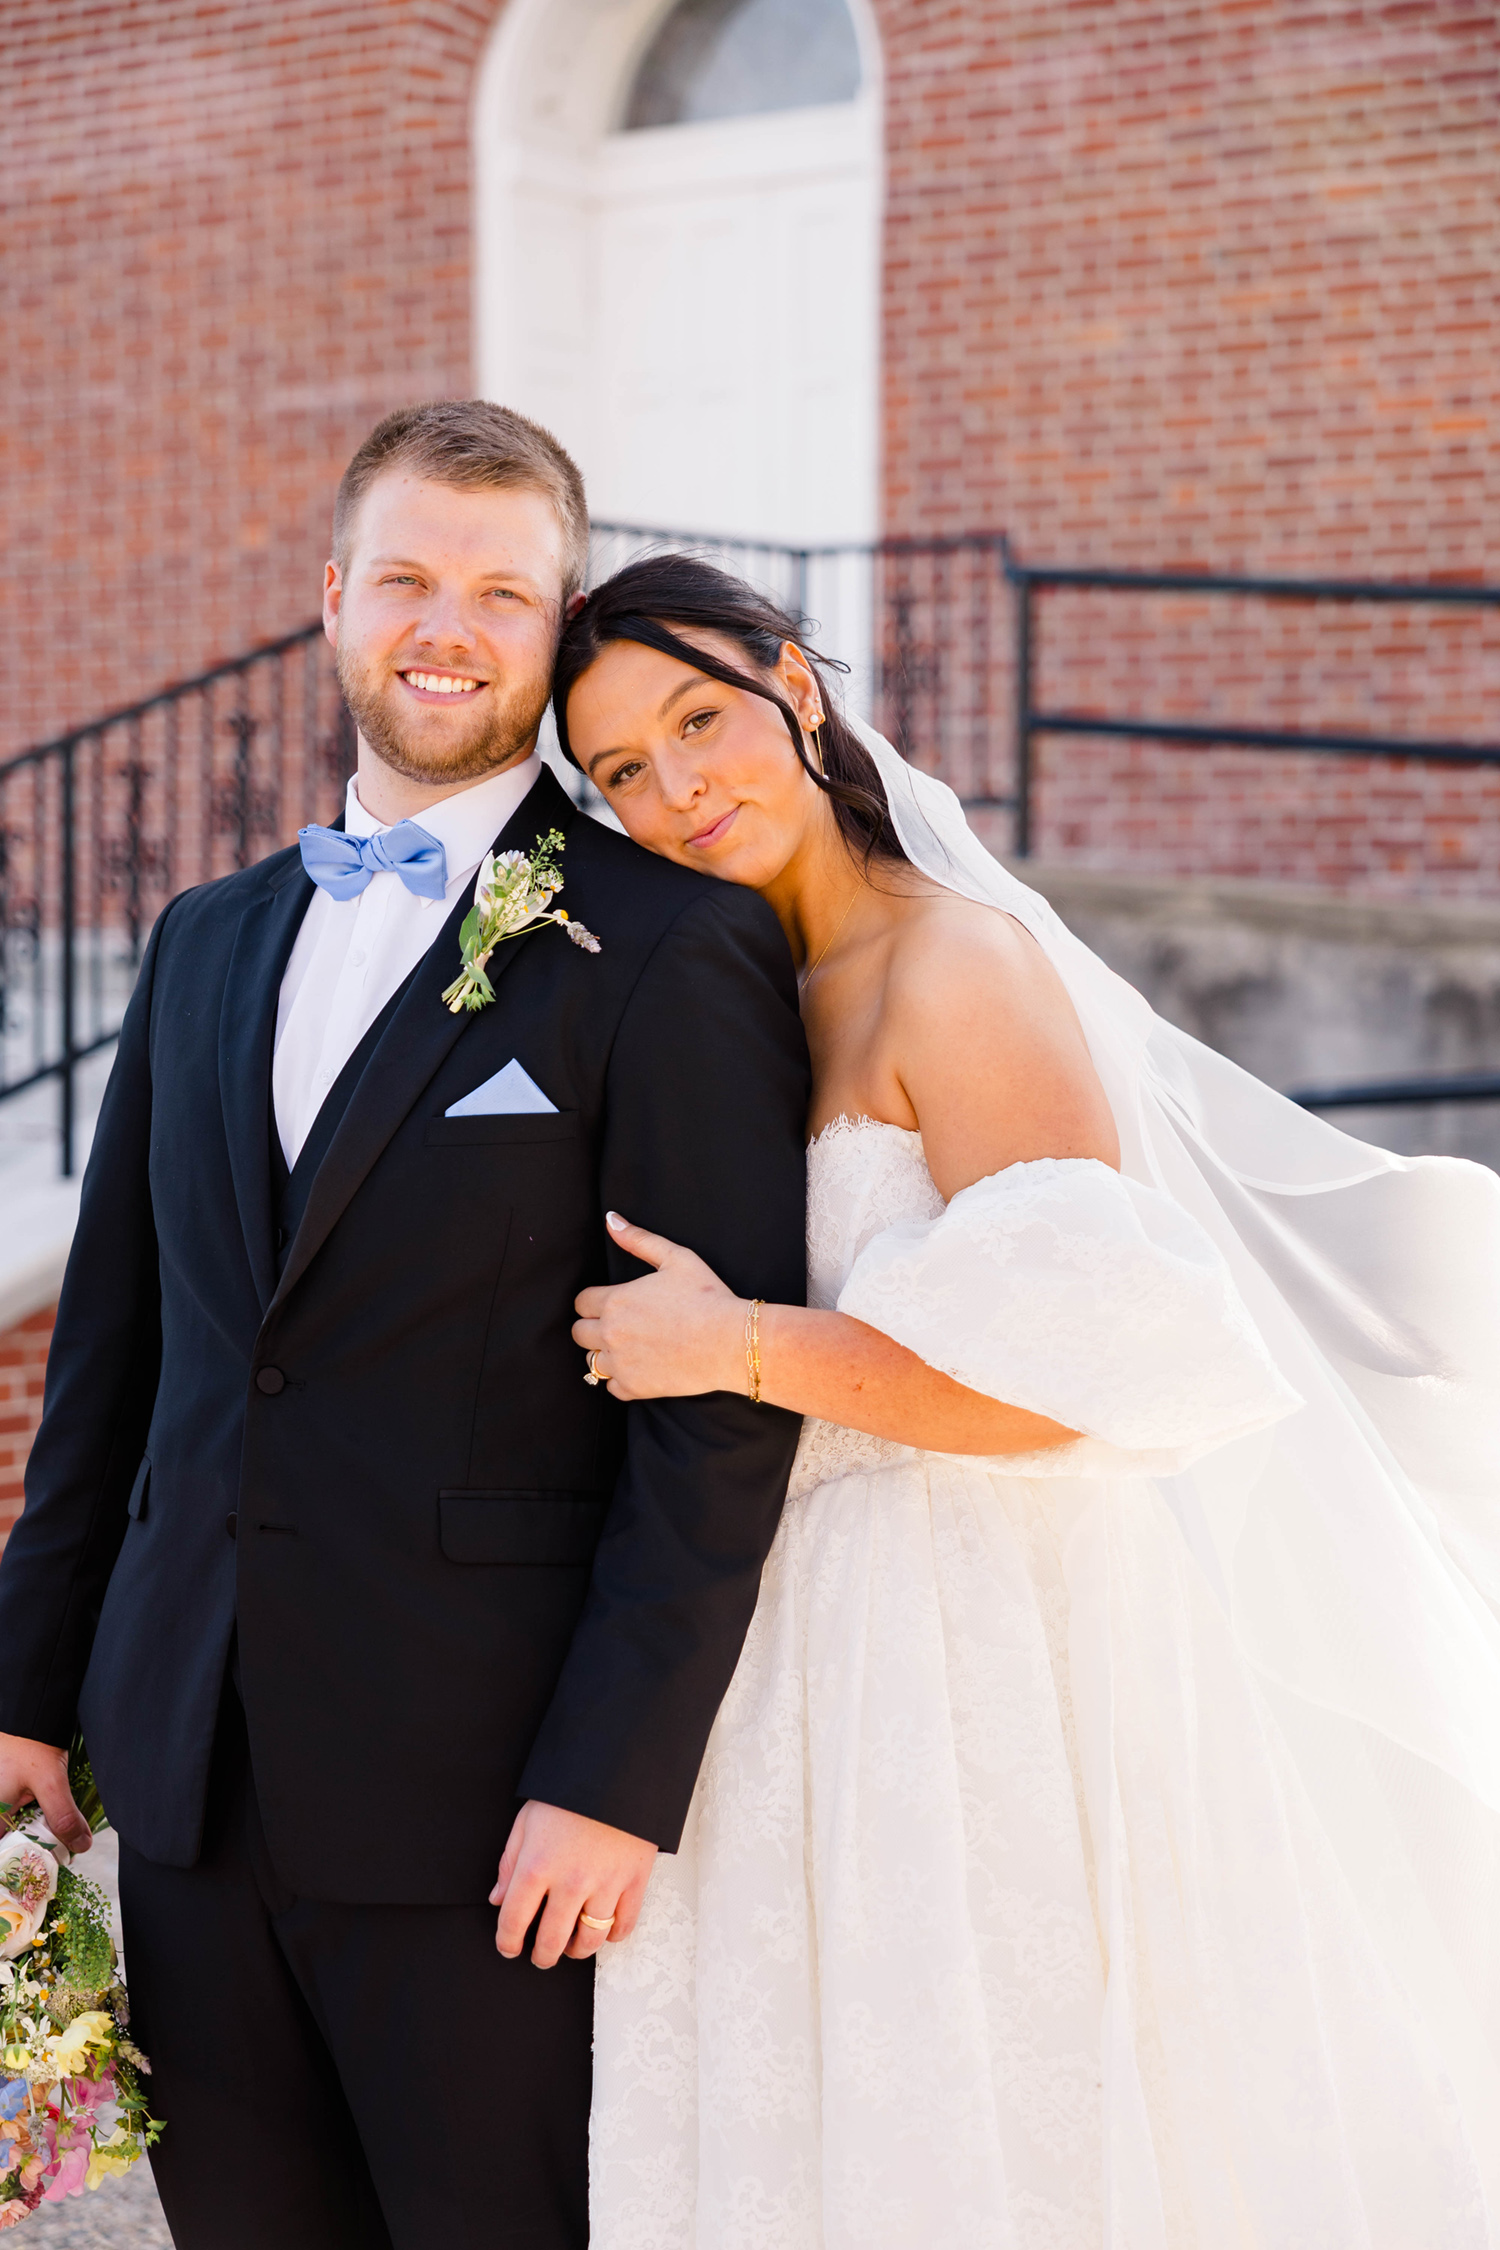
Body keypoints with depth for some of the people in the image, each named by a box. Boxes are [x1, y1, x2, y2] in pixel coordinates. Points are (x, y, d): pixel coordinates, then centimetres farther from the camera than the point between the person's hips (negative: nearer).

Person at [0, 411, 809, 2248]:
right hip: (188, 1777, 6)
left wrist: (616, 1781, -15)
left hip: (483, 1796, -5)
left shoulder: (672, 954, -6)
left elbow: (723, 1404, -11)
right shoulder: (207, 942, 14)